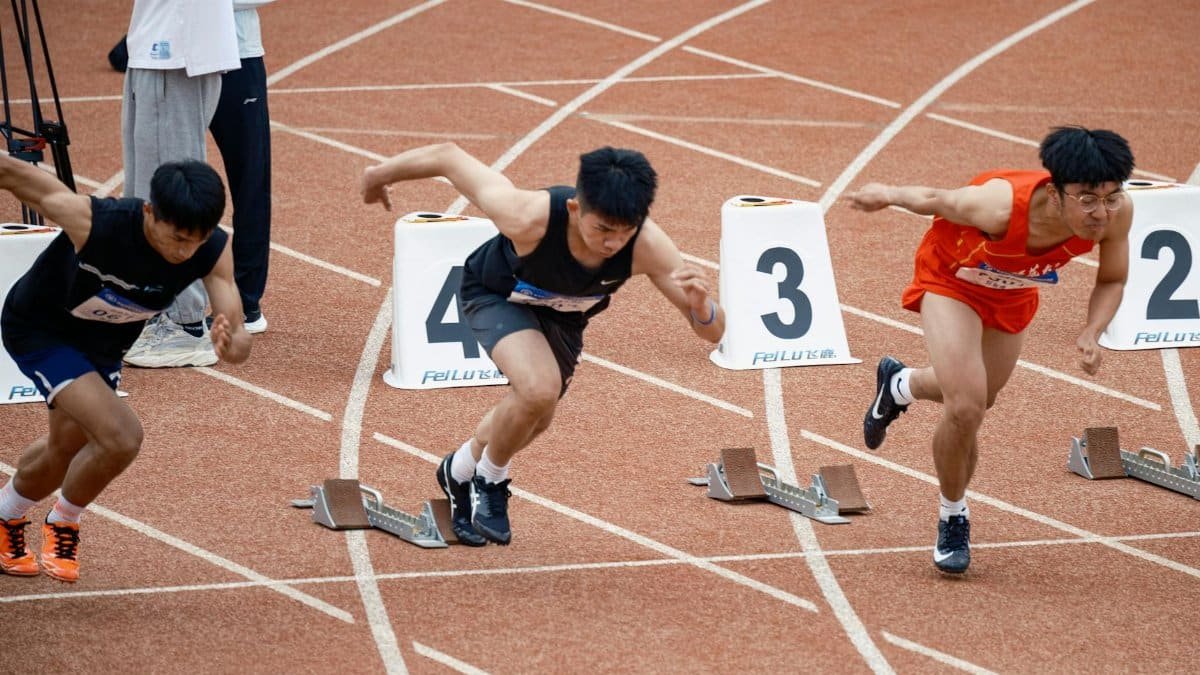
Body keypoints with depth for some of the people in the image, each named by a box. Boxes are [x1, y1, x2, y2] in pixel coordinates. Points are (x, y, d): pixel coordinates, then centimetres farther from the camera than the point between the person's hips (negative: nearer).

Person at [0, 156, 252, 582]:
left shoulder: (213, 252, -28)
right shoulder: (94, 223, -40)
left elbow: (237, 337, -34)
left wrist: (231, 343, -56)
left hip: (103, 344, 6)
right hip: (39, 328, -6)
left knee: (67, 448, 25)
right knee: (121, 438, -21)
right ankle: (63, 524, 8)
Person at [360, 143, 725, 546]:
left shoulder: (647, 246, -37)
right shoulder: (529, 217, -44)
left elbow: (712, 331, -32)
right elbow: (448, 157, -30)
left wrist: (701, 304, -57)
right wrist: (380, 175, -12)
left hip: (563, 315, 4)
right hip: (498, 295, -4)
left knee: (533, 419, 21)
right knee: (539, 388, -29)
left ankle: (460, 472, 53)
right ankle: (490, 481, 1)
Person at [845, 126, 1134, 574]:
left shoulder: (1117, 212, -33)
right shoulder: (1001, 206, -45)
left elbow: (1112, 281, -12)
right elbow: (937, 201, -23)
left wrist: (1091, 334, -31)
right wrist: (888, 196, -3)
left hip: (1014, 292, 5)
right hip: (951, 277, -5)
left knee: (976, 399, 24)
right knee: (966, 406, -20)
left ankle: (899, 385, 60)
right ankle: (953, 520, 8)